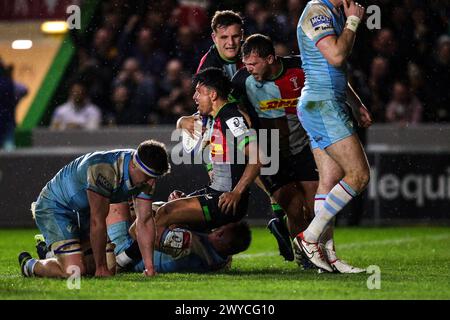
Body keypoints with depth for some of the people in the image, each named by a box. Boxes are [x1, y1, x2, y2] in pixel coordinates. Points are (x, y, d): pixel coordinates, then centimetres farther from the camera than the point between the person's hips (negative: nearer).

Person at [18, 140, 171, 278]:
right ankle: (29, 265, 7)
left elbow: (144, 221, -7)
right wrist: (101, 268, -26)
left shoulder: (145, 176, -13)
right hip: (54, 208, -8)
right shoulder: (104, 170, -38)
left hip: (82, 211, 8)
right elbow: (97, 221, -33)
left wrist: (149, 267, -14)